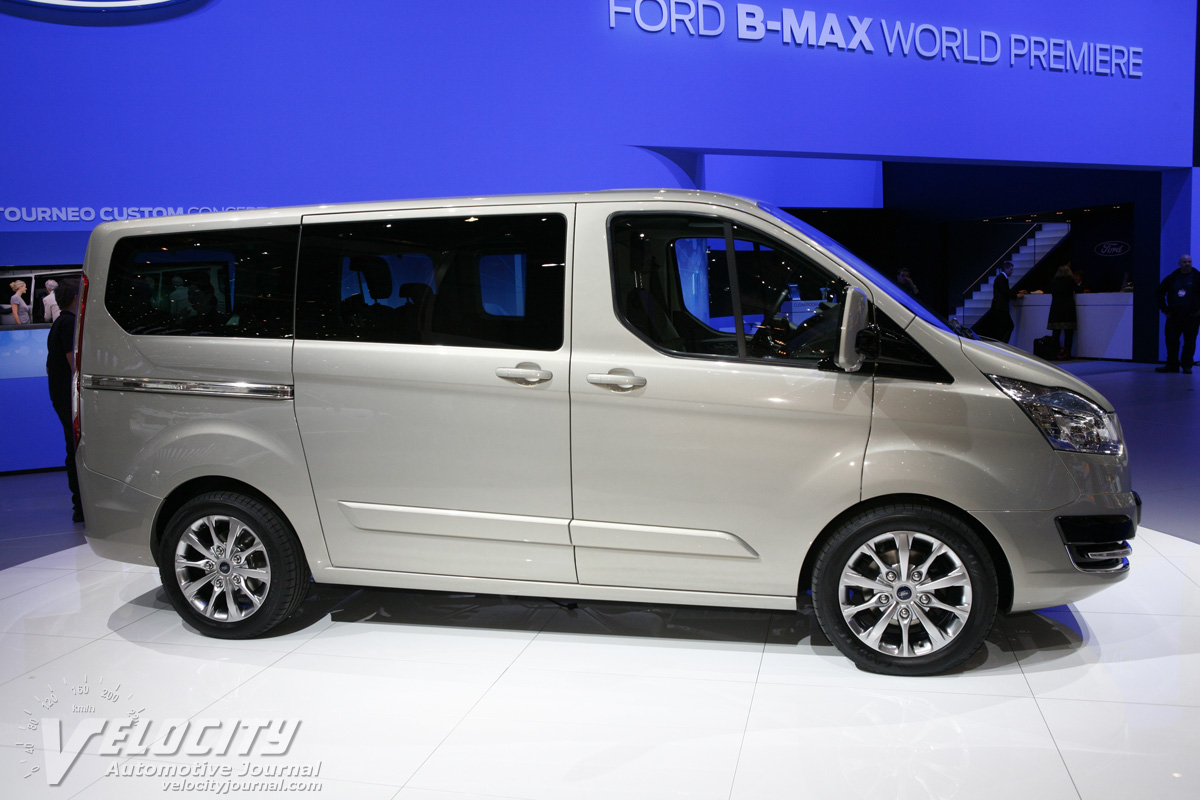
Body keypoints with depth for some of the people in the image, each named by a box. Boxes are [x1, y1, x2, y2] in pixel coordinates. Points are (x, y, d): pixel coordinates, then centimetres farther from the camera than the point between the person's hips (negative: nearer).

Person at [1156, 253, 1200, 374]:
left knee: (1189, 342, 1)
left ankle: (1187, 365, 10)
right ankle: (1172, 365, 9)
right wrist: (1164, 309, 12)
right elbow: (1160, 292, 18)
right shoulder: (1172, 278, 7)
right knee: (1171, 341, 1)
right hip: (1174, 317, 2)